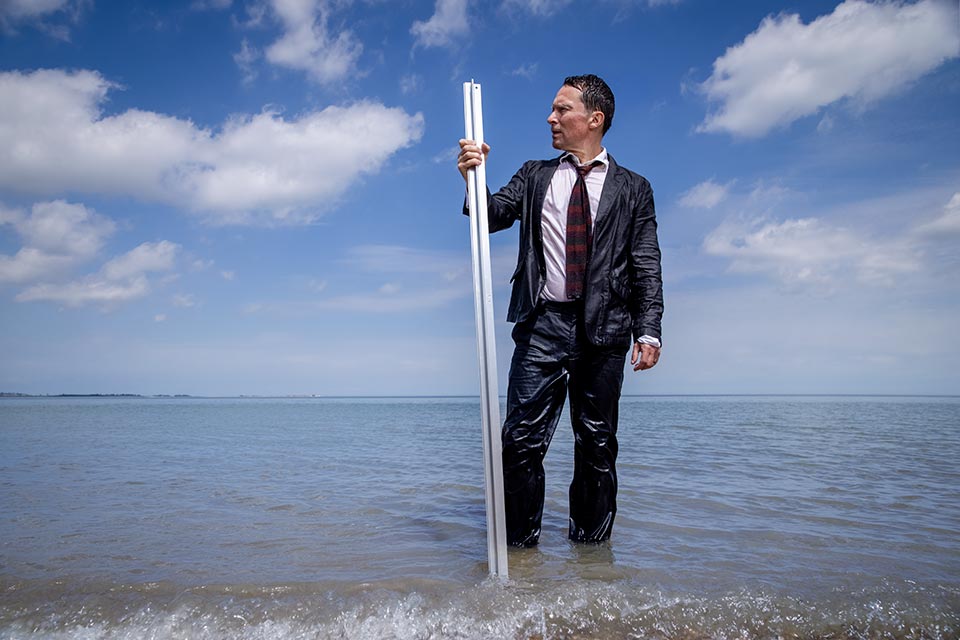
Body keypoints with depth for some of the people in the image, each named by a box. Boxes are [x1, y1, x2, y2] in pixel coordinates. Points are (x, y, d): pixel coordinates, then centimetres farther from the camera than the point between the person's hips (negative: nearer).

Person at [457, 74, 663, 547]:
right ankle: (519, 543, 9)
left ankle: (591, 543, 20)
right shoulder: (534, 176, 16)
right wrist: (474, 179, -18)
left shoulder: (632, 189, 11)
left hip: (603, 330, 0)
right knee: (522, 438, -3)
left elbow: (647, 266, 4)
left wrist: (648, 331, -7)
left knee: (597, 443, 7)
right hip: (543, 325, 1)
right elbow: (494, 215, 2)